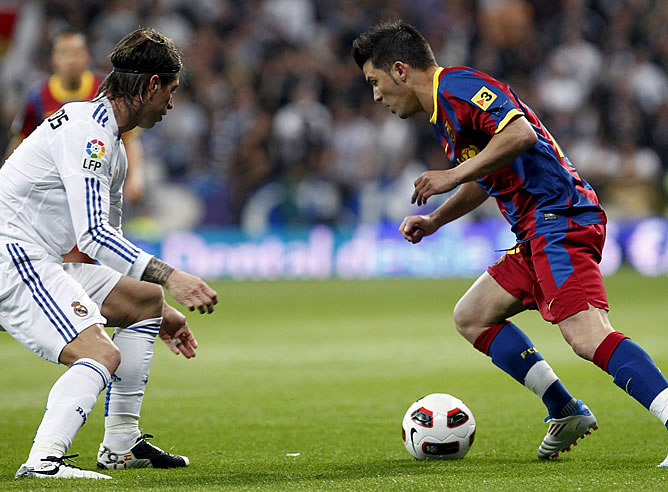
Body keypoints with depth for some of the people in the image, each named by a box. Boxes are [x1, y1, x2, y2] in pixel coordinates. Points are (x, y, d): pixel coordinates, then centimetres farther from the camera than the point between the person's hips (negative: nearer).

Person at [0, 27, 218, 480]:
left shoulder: (111, 146, 19)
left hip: (42, 262, 11)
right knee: (102, 354, -24)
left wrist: (160, 315, 29)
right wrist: (170, 277, -29)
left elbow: (105, 240, 29)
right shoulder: (87, 132, -16)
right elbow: (92, 235, -25)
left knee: (145, 301, 18)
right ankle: (43, 461, -35)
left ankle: (121, 444, 18)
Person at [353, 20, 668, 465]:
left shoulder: (457, 86, -8)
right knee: (471, 317, 17)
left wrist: (454, 175, -16)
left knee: (587, 335, -25)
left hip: (559, 215, -11)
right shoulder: (443, 109, 24)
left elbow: (520, 132, -23)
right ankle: (566, 413, 11)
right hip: (536, 230, 11)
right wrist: (433, 221, 25)